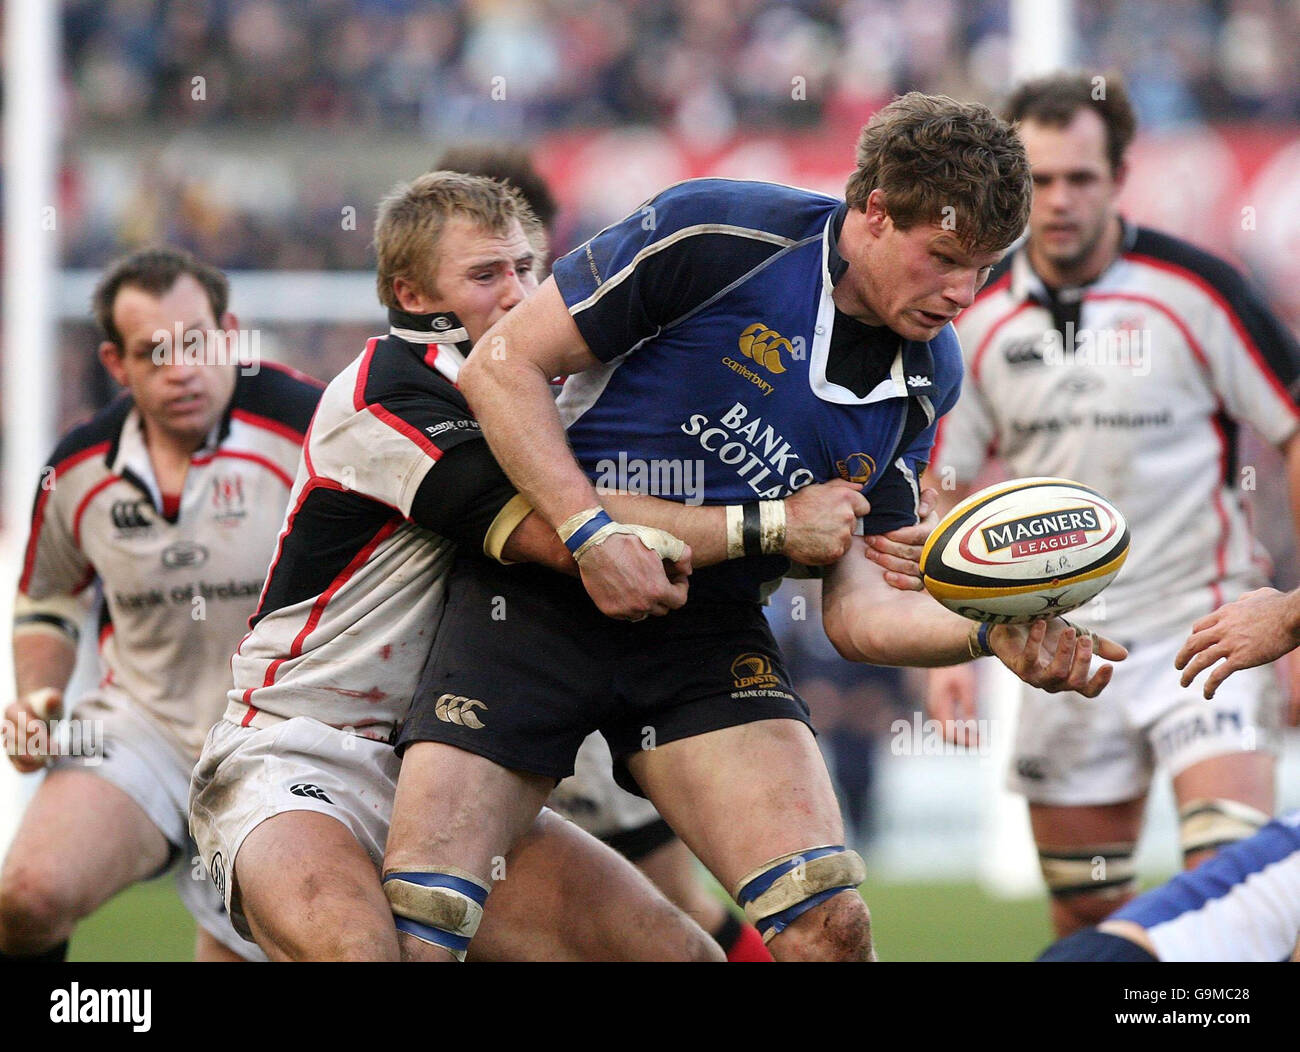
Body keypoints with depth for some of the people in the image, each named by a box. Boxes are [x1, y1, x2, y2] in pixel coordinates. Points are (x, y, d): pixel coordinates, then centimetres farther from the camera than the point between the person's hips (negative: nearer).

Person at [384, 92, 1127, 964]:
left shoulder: (925, 378, 3)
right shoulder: (718, 234, -14)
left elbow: (858, 611, 1)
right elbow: (503, 364, -10)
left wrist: (993, 634, -18)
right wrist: (592, 533, -19)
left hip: (711, 630, 4)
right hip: (539, 590, -4)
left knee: (828, 923, -17)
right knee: (414, 926, -15)